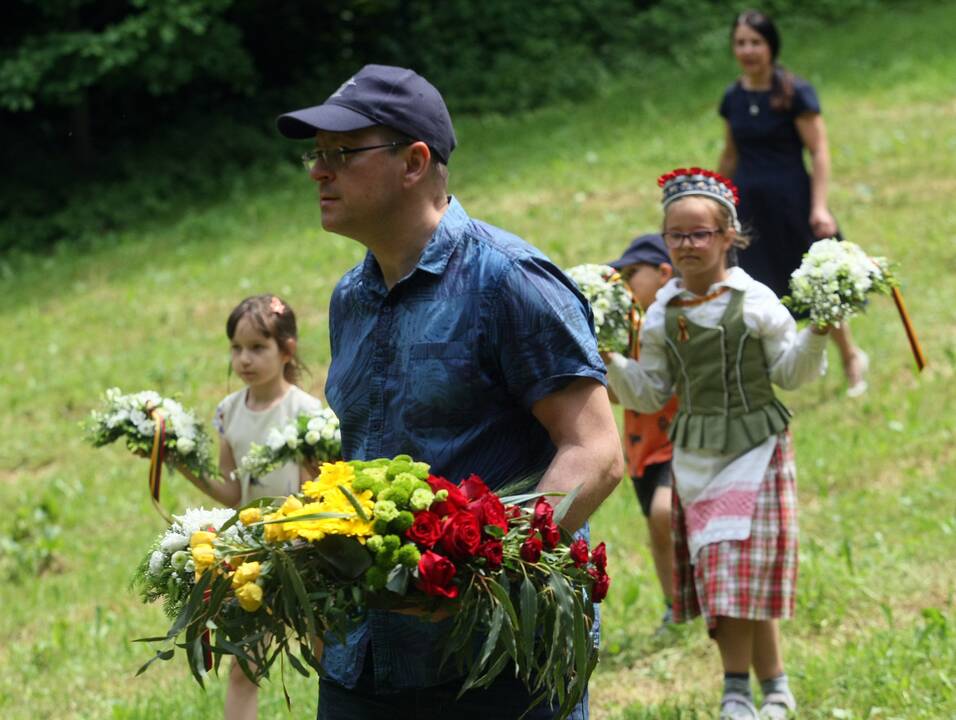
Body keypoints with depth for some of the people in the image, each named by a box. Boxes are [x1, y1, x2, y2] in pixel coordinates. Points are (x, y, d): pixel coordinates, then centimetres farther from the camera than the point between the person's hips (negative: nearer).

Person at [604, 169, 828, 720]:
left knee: (742, 569, -7)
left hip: (756, 447, -3)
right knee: (720, 571, 1)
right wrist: (611, 363, -4)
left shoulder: (755, 301, -4)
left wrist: (816, 336, -15)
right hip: (695, 456, 4)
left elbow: (789, 373, 1)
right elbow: (650, 392, 10)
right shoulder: (662, 314, 5)